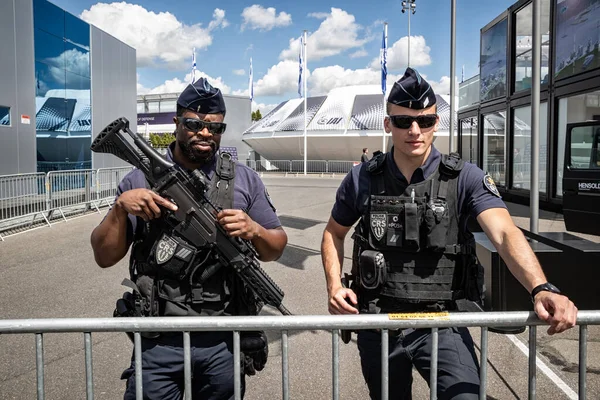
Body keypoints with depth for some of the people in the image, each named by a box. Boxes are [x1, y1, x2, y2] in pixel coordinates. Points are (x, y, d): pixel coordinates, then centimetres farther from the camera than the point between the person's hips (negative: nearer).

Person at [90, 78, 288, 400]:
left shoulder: (244, 179, 2)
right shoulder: (141, 179, 0)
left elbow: (275, 249, 5)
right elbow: (104, 257, 0)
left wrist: (254, 230, -15)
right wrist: (120, 207, -16)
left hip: (225, 343, 1)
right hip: (158, 343, 0)